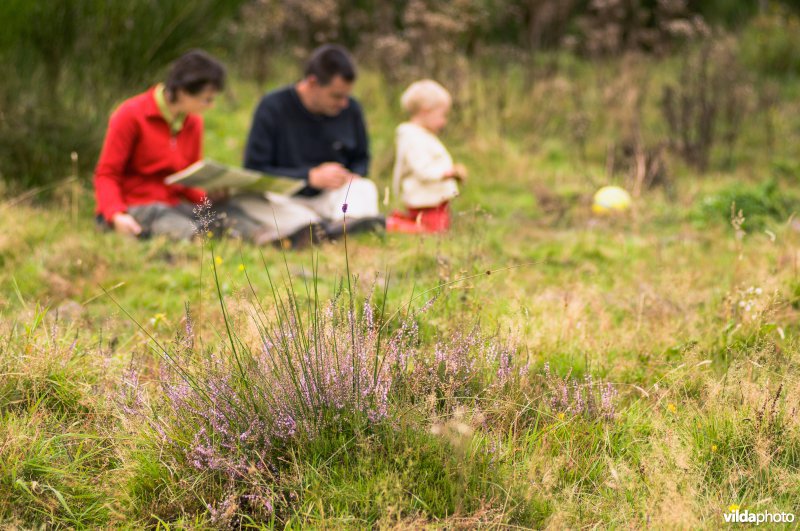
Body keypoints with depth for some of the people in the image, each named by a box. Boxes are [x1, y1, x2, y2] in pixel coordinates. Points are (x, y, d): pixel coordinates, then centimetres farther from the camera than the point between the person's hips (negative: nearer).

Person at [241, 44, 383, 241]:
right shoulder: (273, 107, -5)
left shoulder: (351, 109, 5)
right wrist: (311, 176, -15)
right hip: (286, 201, -3)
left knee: (365, 188, -27)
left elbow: (361, 159, 20)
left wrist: (353, 177, -5)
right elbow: (254, 170, -8)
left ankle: (345, 222, -61)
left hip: (332, 197, 3)